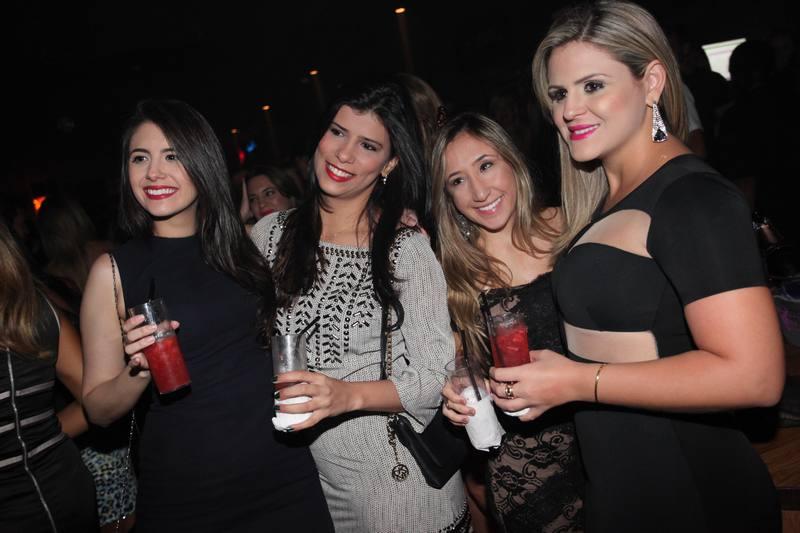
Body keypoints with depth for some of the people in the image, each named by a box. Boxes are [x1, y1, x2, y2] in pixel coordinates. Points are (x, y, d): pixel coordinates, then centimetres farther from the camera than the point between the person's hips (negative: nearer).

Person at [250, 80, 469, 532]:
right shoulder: (269, 234, -2)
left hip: (399, 476, -3)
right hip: (304, 473, 3)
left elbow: (437, 376, -14)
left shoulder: (408, 248, -12)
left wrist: (349, 395, -28)